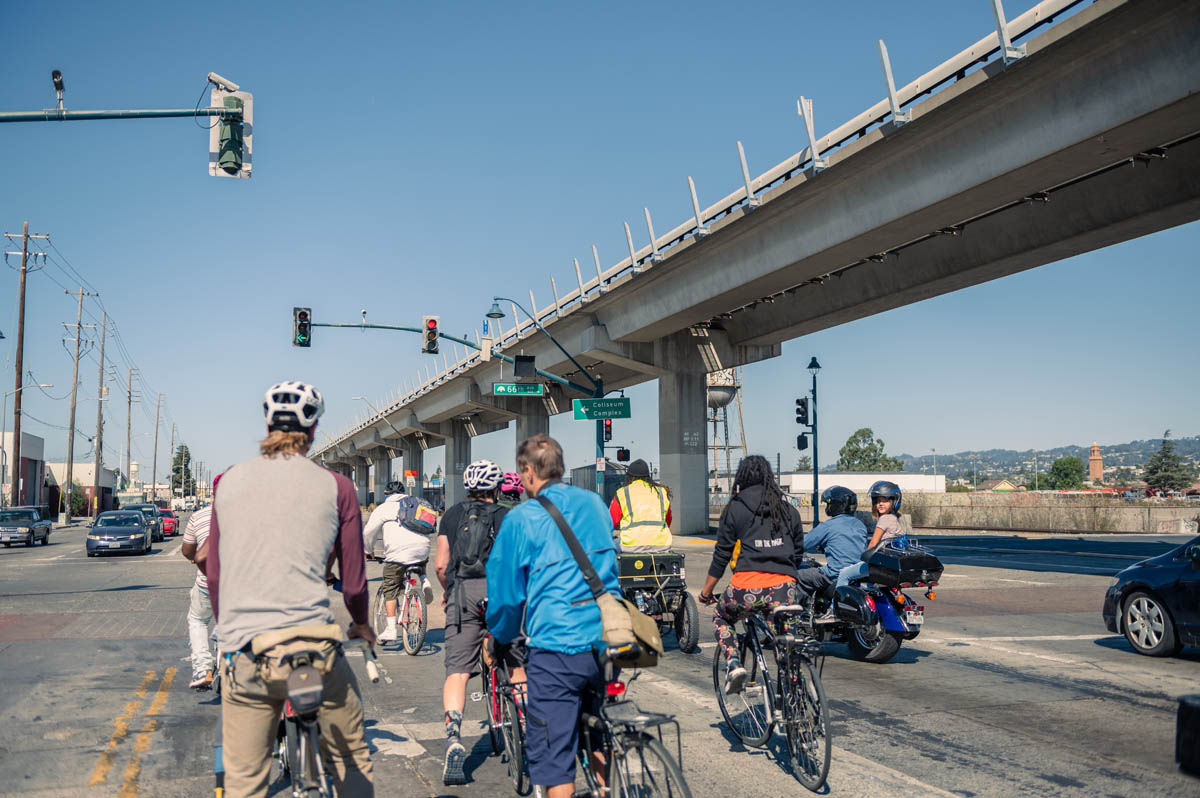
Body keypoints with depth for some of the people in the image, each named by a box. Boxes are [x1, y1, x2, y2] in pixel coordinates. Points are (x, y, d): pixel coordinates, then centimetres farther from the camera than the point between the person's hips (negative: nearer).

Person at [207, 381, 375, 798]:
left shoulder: (229, 481, 10)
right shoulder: (335, 487, 1)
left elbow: (214, 576, 16)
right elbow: (353, 582, 6)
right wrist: (362, 626, 26)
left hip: (243, 653, 3)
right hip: (313, 648, -2)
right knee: (352, 762, 16)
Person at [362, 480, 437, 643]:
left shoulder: (384, 508, 10)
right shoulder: (417, 503, 25)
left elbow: (368, 533, 10)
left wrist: (369, 551, 26)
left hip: (398, 552, -4)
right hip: (422, 549, 5)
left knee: (390, 590, 5)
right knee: (420, 562, 37)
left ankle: (390, 629, -1)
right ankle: (424, 580, 5)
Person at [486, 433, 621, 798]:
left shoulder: (521, 519, -6)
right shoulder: (594, 503, 10)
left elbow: (505, 591, 1)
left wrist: (501, 638, 19)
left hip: (556, 648, -6)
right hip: (607, 641, 6)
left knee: (554, 757, 1)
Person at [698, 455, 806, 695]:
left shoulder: (735, 509, 6)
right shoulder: (789, 510, 16)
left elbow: (721, 555, 8)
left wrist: (706, 592, 18)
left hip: (748, 588, -2)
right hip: (784, 589, 2)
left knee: (721, 619, 25)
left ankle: (734, 663, 3)